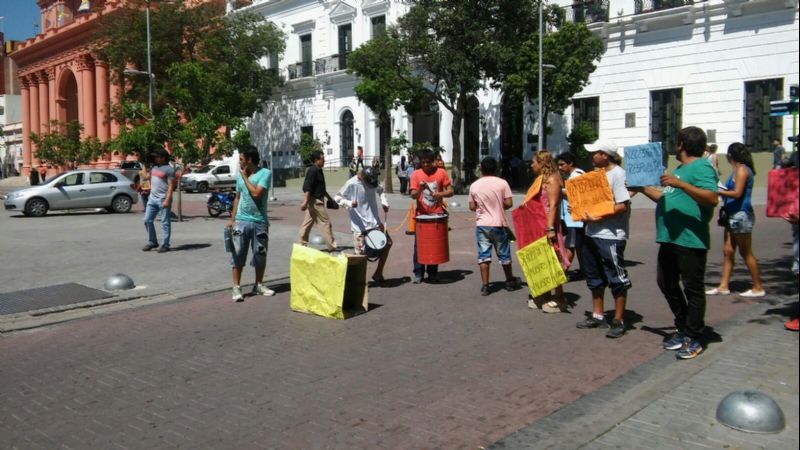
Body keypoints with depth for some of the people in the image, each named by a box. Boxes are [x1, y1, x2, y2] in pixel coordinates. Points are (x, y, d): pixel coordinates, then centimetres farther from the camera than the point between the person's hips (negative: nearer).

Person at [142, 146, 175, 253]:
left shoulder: (169, 169, -8)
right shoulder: (153, 167, 15)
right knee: (147, 220, 7)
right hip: (152, 199, 8)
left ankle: (165, 245, 2)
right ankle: (152, 242, 19)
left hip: (163, 200, -8)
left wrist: (167, 200, -19)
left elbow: (171, 186, -13)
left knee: (165, 223, -2)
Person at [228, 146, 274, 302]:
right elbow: (237, 197, 14)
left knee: (260, 255, 8)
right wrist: (232, 219, 10)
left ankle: (259, 285, 23)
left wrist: (245, 177, -9)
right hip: (241, 221, 3)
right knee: (237, 254, -1)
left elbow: (256, 193, -19)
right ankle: (237, 287, 6)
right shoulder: (240, 174, 8)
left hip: (260, 221, -2)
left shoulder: (265, 173, -7)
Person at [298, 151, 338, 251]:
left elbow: (321, 188, 25)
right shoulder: (313, 171, -15)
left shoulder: (318, 170, 16)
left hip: (317, 200, 10)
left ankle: (301, 244, 14)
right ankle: (332, 245, 1)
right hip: (315, 201, -10)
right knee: (325, 222, -4)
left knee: (308, 223, 10)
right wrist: (305, 201, -27)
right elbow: (307, 187, -22)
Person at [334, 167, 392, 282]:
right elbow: (337, 198, -9)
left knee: (387, 243, 10)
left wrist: (384, 202, 3)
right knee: (361, 253, -8)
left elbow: (380, 190, 21)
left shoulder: (373, 182, -1)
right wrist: (349, 203, -27)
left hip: (375, 222, 6)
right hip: (360, 225, -6)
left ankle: (378, 273, 23)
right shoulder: (351, 184, -16)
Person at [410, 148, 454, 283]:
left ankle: (433, 273, 15)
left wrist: (440, 194, -18)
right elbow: (413, 195, -5)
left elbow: (450, 191, 2)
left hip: (437, 214, 0)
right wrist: (419, 189, -26)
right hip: (421, 214, 0)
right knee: (419, 244, -2)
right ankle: (418, 273, 6)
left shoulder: (441, 173, 1)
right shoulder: (416, 174, 1)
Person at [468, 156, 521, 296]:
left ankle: (485, 285, 1)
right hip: (499, 224, -1)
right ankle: (510, 282, 27)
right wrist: (499, 206, 11)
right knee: (504, 254, 12)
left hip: (481, 225, 1)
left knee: (483, 255, 3)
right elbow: (509, 203, -8)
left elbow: (472, 207, 2)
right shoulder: (502, 183, -7)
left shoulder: (474, 185, -1)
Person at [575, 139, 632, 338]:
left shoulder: (617, 174, -13)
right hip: (592, 234, 9)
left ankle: (618, 321, 10)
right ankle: (598, 316, 29)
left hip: (611, 236, -9)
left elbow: (623, 206, -20)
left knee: (617, 279, 2)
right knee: (595, 277, 17)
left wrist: (597, 218, -21)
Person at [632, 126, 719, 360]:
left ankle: (694, 339, 10)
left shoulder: (701, 167, -10)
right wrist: (643, 188, 25)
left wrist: (680, 184, -31)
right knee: (666, 283, 14)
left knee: (693, 288, 0)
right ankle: (683, 329, 28)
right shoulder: (681, 168, 20)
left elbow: (712, 198, -25)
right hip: (670, 238, 10)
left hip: (691, 240, -10)